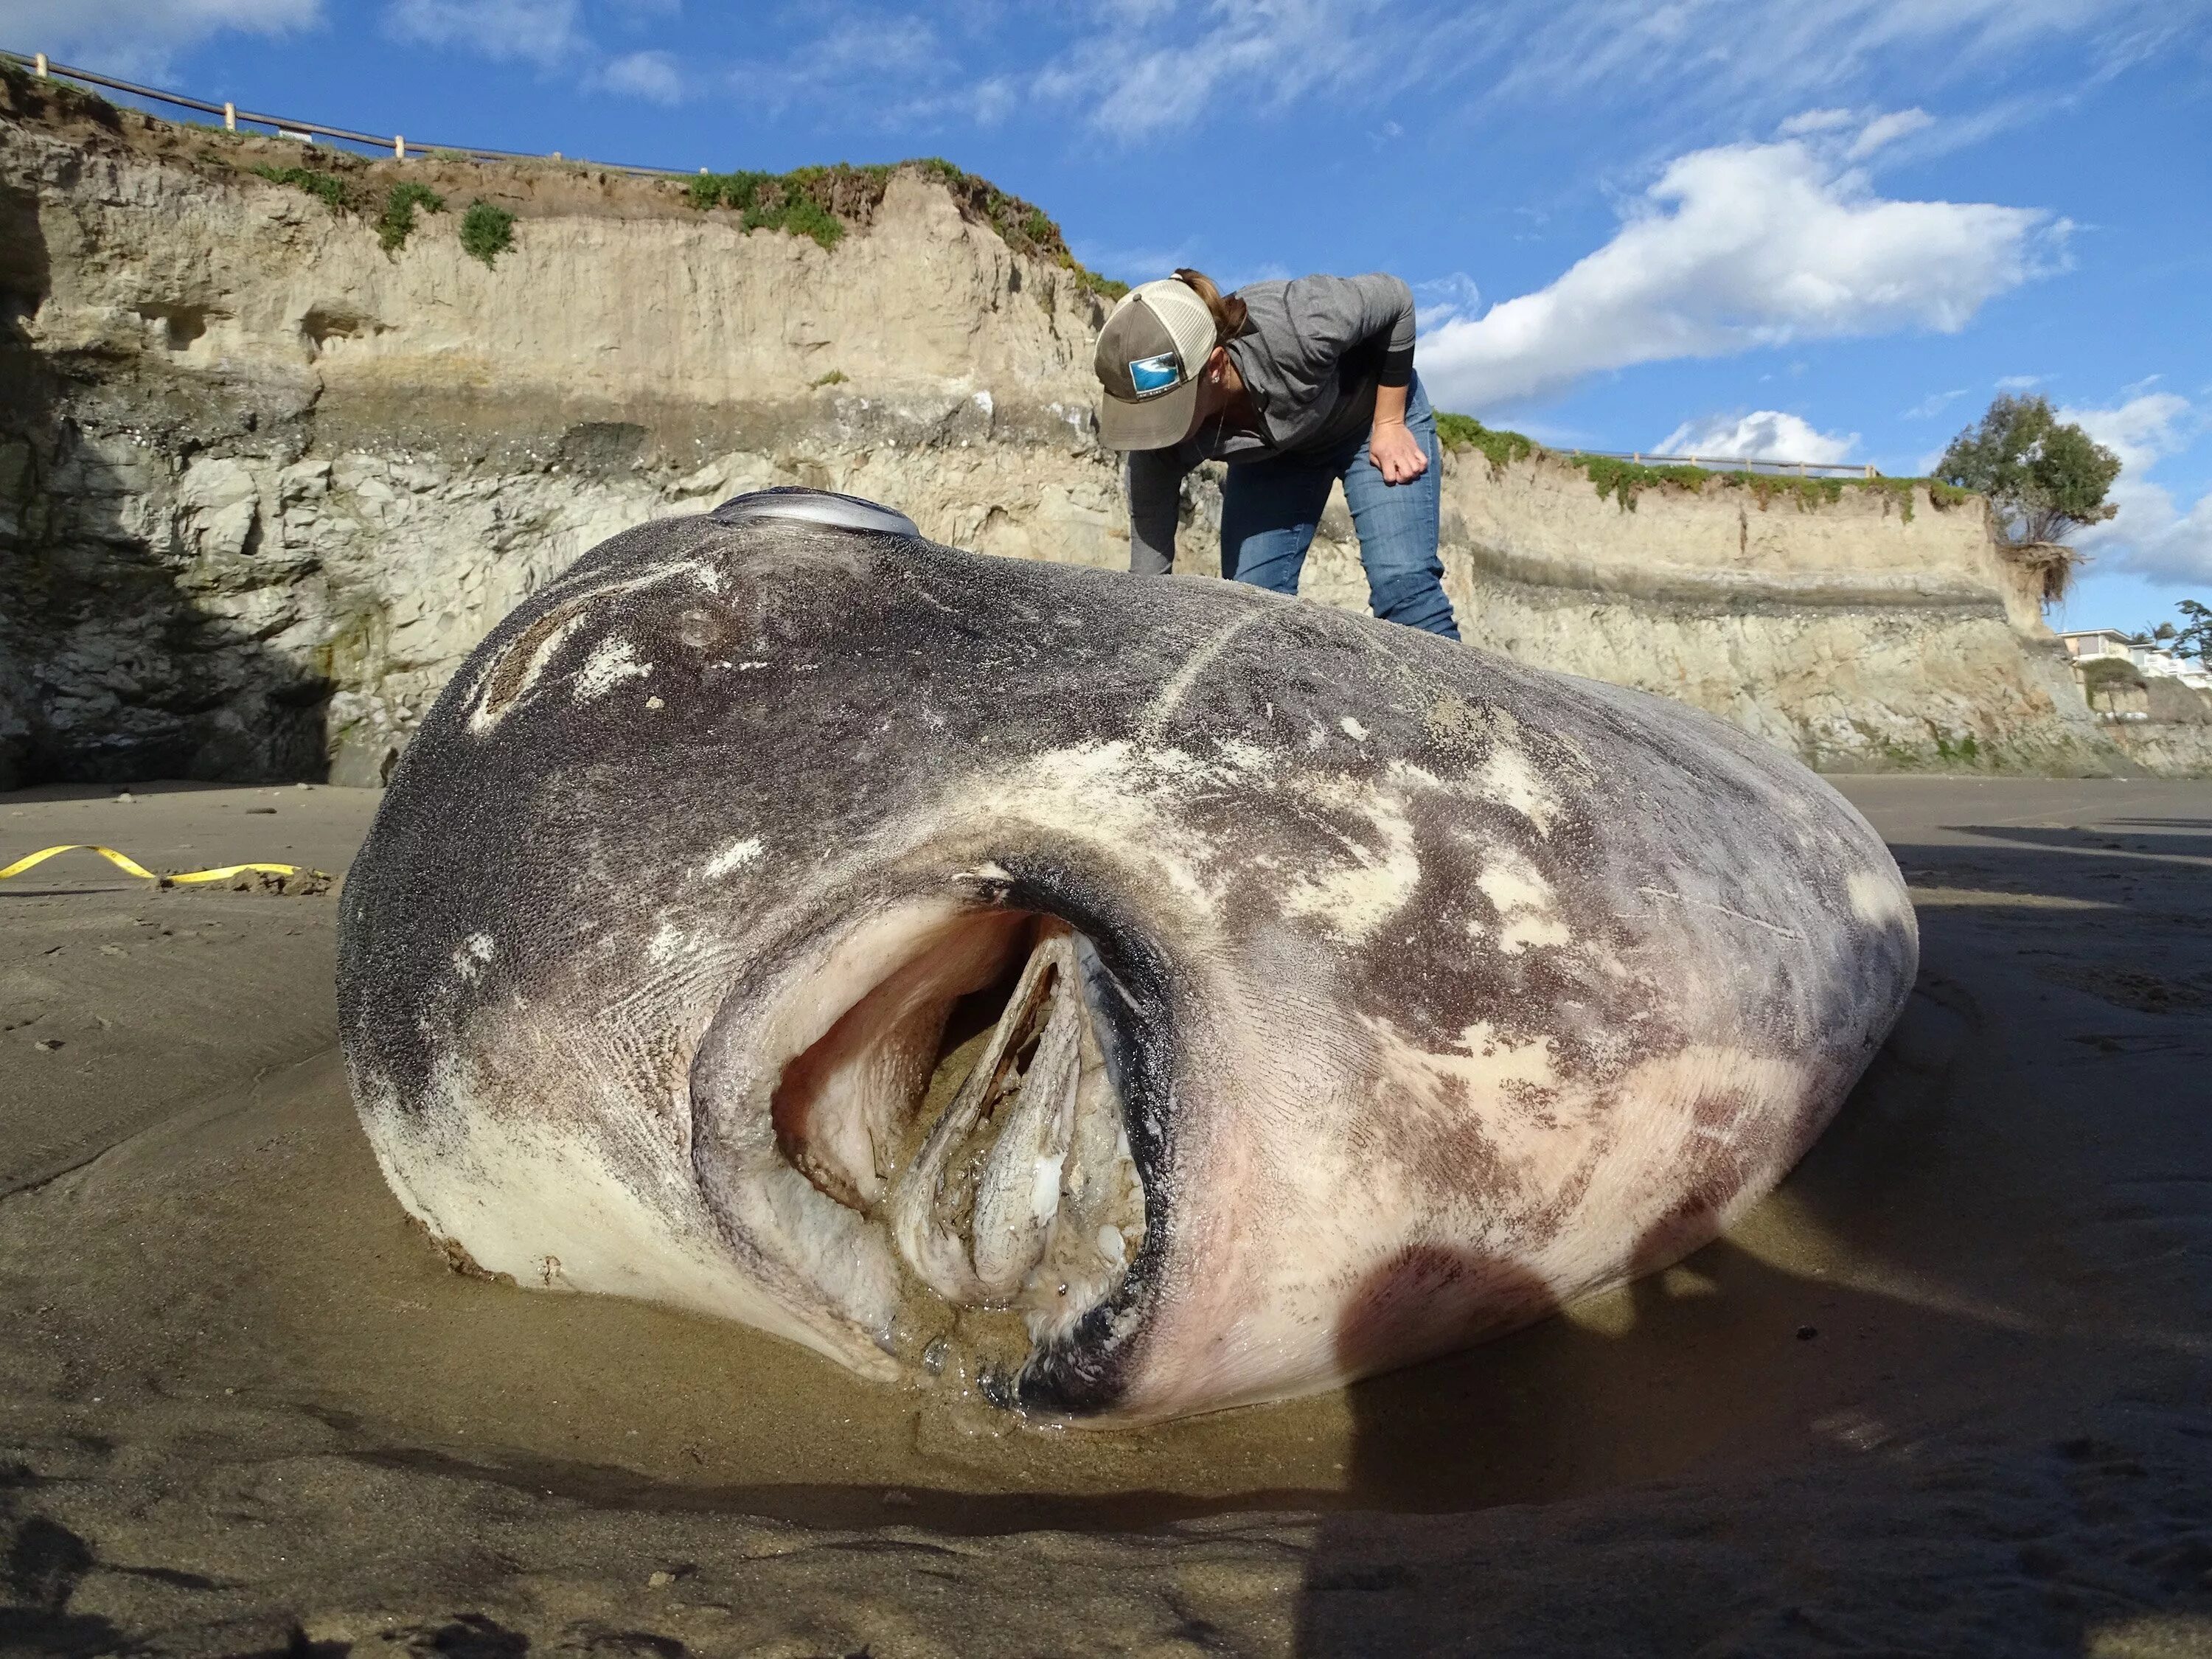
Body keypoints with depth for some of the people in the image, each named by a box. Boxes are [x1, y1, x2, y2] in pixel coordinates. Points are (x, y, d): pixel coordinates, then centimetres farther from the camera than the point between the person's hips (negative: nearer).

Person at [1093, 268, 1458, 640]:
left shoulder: (1293, 330, -41)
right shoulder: (1161, 439, -30)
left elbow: (1394, 297, -21)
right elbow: (1148, 573, -25)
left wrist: (1389, 424, -19)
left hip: (1370, 413, -3)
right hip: (1270, 456, 3)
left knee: (1402, 583, -17)